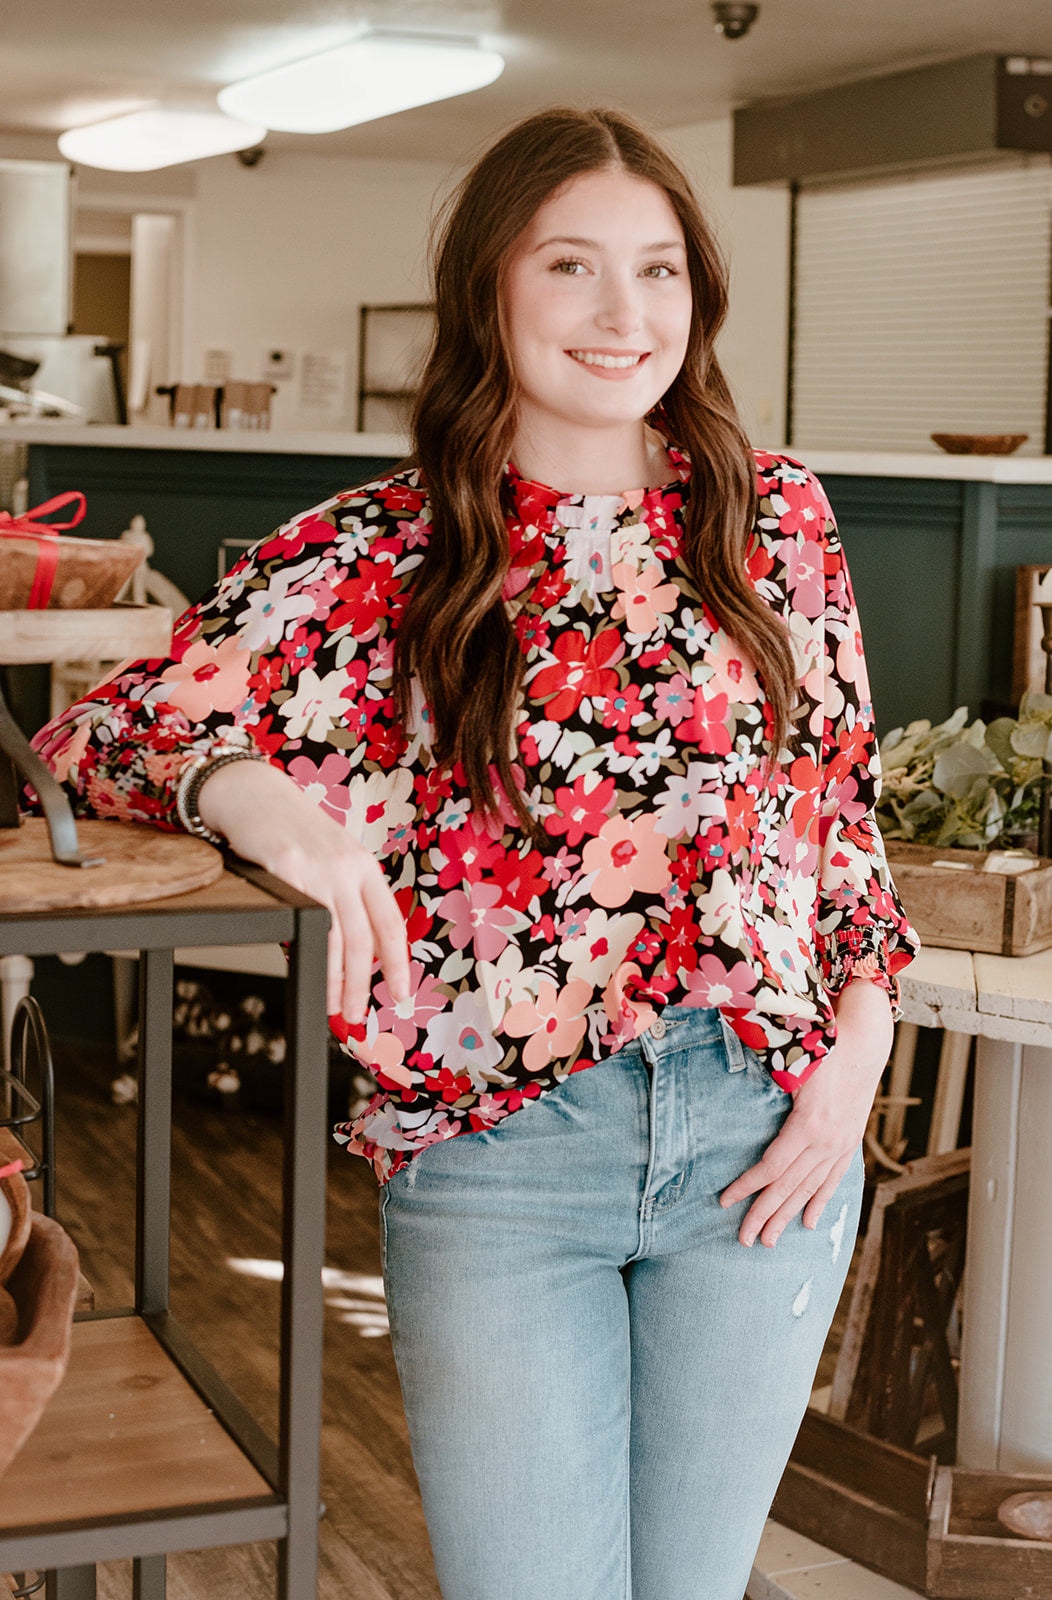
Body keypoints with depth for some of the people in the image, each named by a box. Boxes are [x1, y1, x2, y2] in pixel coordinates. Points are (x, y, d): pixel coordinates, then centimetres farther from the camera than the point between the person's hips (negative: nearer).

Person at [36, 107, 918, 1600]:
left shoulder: (775, 514, 4)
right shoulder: (374, 556, -4)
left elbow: (844, 800, 11)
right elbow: (96, 730, -6)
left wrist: (857, 1051, -1)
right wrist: (247, 786, -28)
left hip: (766, 1137, 3)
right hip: (494, 1150, -2)